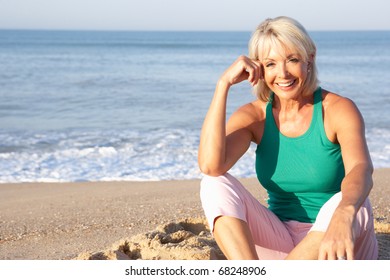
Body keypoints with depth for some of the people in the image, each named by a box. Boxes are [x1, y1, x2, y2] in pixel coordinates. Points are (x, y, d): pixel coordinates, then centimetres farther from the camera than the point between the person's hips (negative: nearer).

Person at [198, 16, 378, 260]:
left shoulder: (338, 110, -10)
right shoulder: (254, 116, -2)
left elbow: (361, 169, -30)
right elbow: (210, 165, -21)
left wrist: (342, 216, -53)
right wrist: (224, 84, -20)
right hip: (281, 242, 3)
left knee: (344, 205, -36)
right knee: (215, 184, -18)